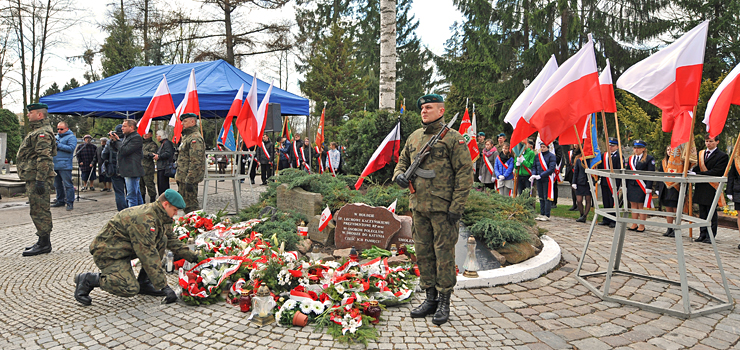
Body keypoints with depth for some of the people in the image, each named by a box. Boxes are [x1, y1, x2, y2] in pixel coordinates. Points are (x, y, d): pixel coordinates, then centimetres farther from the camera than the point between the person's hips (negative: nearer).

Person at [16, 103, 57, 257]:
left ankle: (44, 244, -2)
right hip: (33, 178, 11)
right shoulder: (36, 131, 21)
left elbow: (44, 158, -22)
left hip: (37, 178, -11)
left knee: (39, 211, -7)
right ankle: (43, 242, 22)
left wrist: (40, 180, -26)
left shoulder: (43, 132, -14)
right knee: (38, 210, 15)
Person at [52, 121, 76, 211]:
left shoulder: (71, 137, -2)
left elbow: (71, 148, -16)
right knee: (57, 185, 15)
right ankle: (60, 201, 25)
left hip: (64, 166, -8)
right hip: (55, 165, 8)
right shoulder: (56, 137, 20)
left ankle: (70, 202, -3)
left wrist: (58, 145, -17)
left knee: (68, 185, -7)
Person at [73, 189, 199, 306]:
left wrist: (192, 257, 11)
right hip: (107, 253, -10)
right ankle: (87, 279, -5)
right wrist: (163, 286, -28)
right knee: (131, 289, -24)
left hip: (126, 248, 10)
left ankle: (144, 282, 2)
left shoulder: (161, 217, 1)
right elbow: (148, 255, -31)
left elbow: (172, 240, 16)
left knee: (162, 240, -6)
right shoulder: (144, 219, -29)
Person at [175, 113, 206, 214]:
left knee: (190, 205, -8)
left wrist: (189, 180, -25)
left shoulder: (195, 138, -15)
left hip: (189, 179, -11)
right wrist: (179, 177, 25)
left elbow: (196, 162, -23)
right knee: (184, 204, 15)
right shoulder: (186, 137, 20)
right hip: (183, 178, 11)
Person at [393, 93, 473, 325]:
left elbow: (465, 174, -10)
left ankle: (444, 303, 14)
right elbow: (403, 161, 25)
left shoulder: (453, 138, -7)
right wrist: (399, 174, 0)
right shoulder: (414, 137, 12)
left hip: (443, 208, -6)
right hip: (418, 207, 6)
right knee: (423, 253, 12)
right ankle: (430, 299, 25)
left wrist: (457, 207, -15)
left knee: (444, 254, 1)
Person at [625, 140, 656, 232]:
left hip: (642, 187, -5)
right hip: (631, 186, 5)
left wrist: (648, 188, -14)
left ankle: (642, 226, 8)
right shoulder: (630, 159, 13)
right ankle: (634, 225, 16)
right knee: (633, 205, 9)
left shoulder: (649, 159, -4)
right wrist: (625, 186, 11)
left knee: (641, 206, 0)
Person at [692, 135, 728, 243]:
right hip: (701, 187, 6)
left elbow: (716, 172, -15)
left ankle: (710, 236, 5)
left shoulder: (722, 156, -5)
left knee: (711, 213, -1)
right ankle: (702, 234, 17)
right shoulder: (701, 154, 14)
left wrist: (697, 174, -21)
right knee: (702, 212, 10)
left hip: (712, 188, -6)